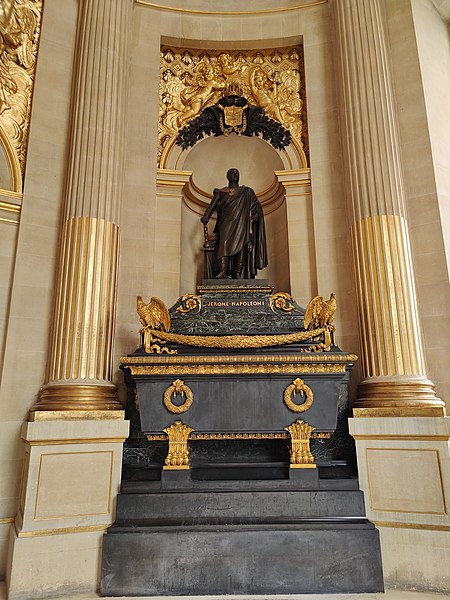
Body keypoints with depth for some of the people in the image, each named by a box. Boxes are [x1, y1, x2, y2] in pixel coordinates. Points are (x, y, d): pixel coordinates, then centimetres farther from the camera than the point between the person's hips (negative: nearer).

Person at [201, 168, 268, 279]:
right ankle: (223, 272, -33)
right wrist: (206, 216, -10)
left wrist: (255, 216, -6)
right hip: (226, 223, 0)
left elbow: (256, 206, 13)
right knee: (224, 244, -21)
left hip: (241, 223, 0)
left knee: (240, 245, -16)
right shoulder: (220, 192, 19)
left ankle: (238, 274, -20)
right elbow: (212, 206, 7)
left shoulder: (246, 192, 19)